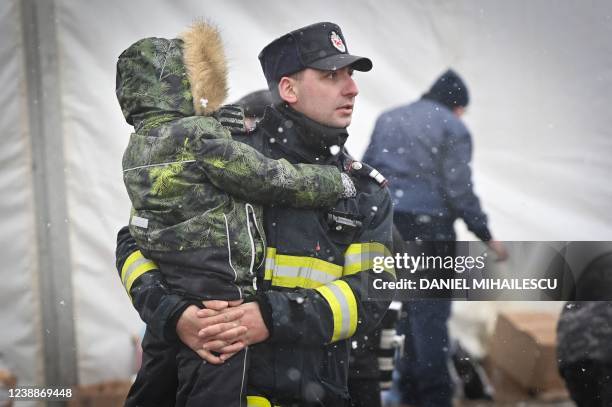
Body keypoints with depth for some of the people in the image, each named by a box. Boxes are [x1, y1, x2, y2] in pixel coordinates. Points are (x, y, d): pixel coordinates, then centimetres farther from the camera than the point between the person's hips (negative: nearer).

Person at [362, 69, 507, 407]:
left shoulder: (388, 119, 16)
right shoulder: (453, 129, -3)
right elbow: (460, 191, -9)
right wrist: (487, 237, -4)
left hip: (386, 226, 6)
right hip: (427, 228, -6)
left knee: (412, 307, 16)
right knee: (431, 313, -2)